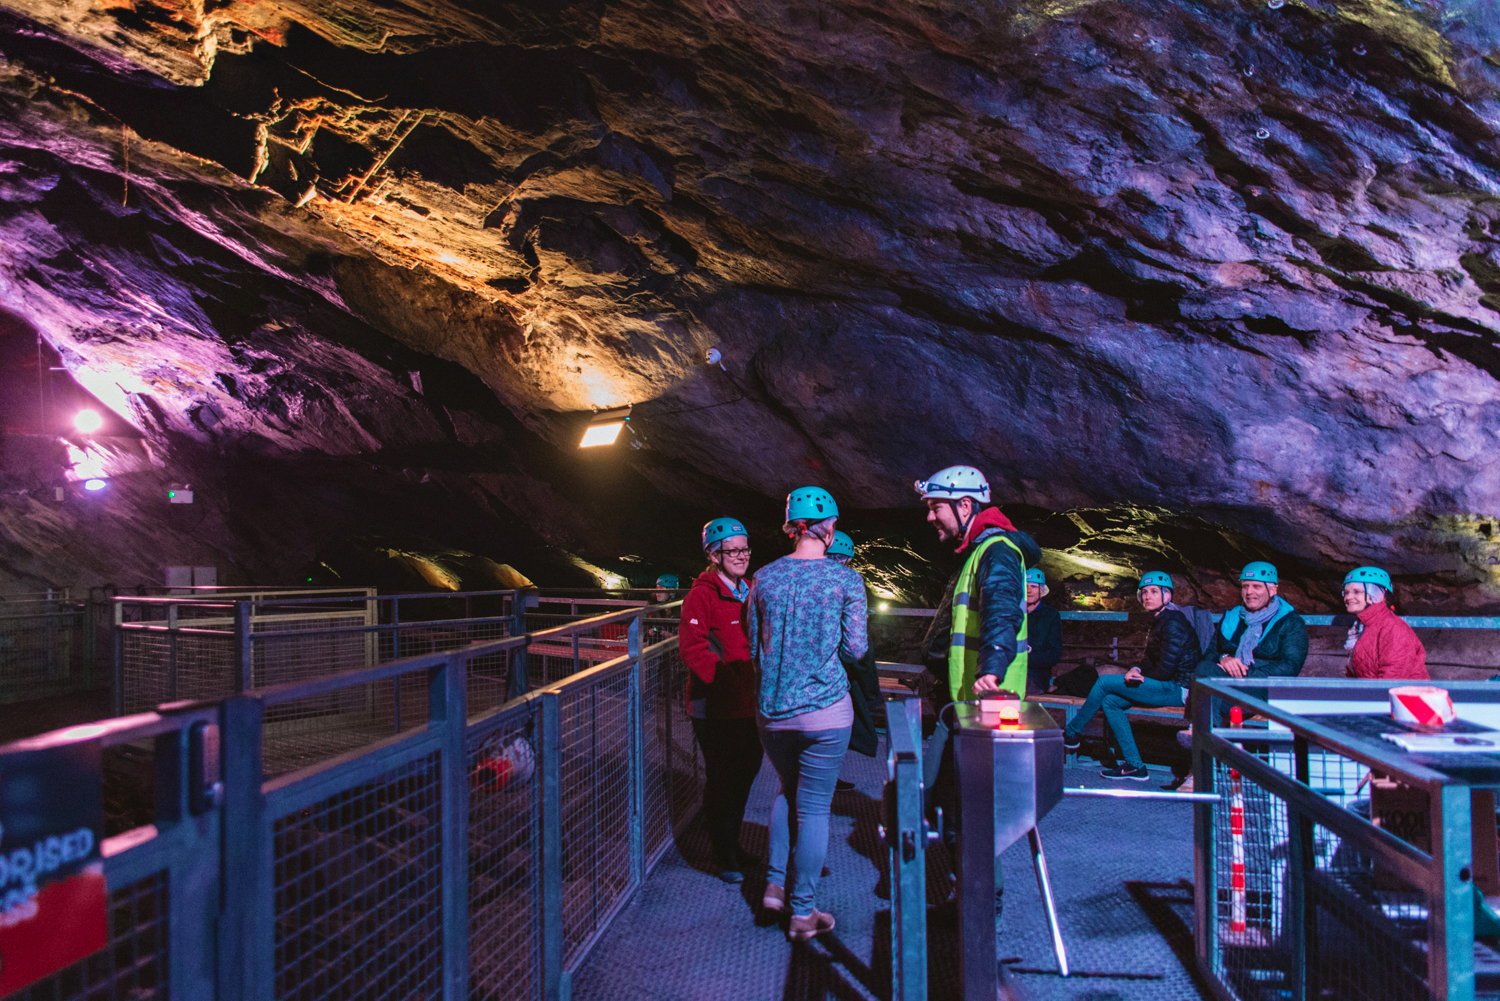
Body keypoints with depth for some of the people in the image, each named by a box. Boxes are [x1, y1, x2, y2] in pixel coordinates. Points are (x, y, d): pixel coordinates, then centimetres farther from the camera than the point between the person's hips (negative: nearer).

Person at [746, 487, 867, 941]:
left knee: (789, 792, 24)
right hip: (825, 708, -3)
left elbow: (753, 645, 8)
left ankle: (775, 884, 21)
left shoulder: (764, 577, 1)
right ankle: (802, 912, 12)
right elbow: (856, 648, -5)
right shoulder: (846, 579, -7)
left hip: (772, 710, 3)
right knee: (814, 807, 5)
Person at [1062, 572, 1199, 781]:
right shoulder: (1159, 620, 15)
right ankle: (1135, 766, -1)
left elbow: (1166, 668, -20)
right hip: (1167, 687, 10)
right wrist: (1136, 670, 0)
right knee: (1109, 700, -1)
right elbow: (1150, 658, 21)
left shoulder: (1173, 622, -16)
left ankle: (1071, 733, 6)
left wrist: (1143, 677, -2)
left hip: (1176, 689, -10)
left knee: (1104, 682, -10)